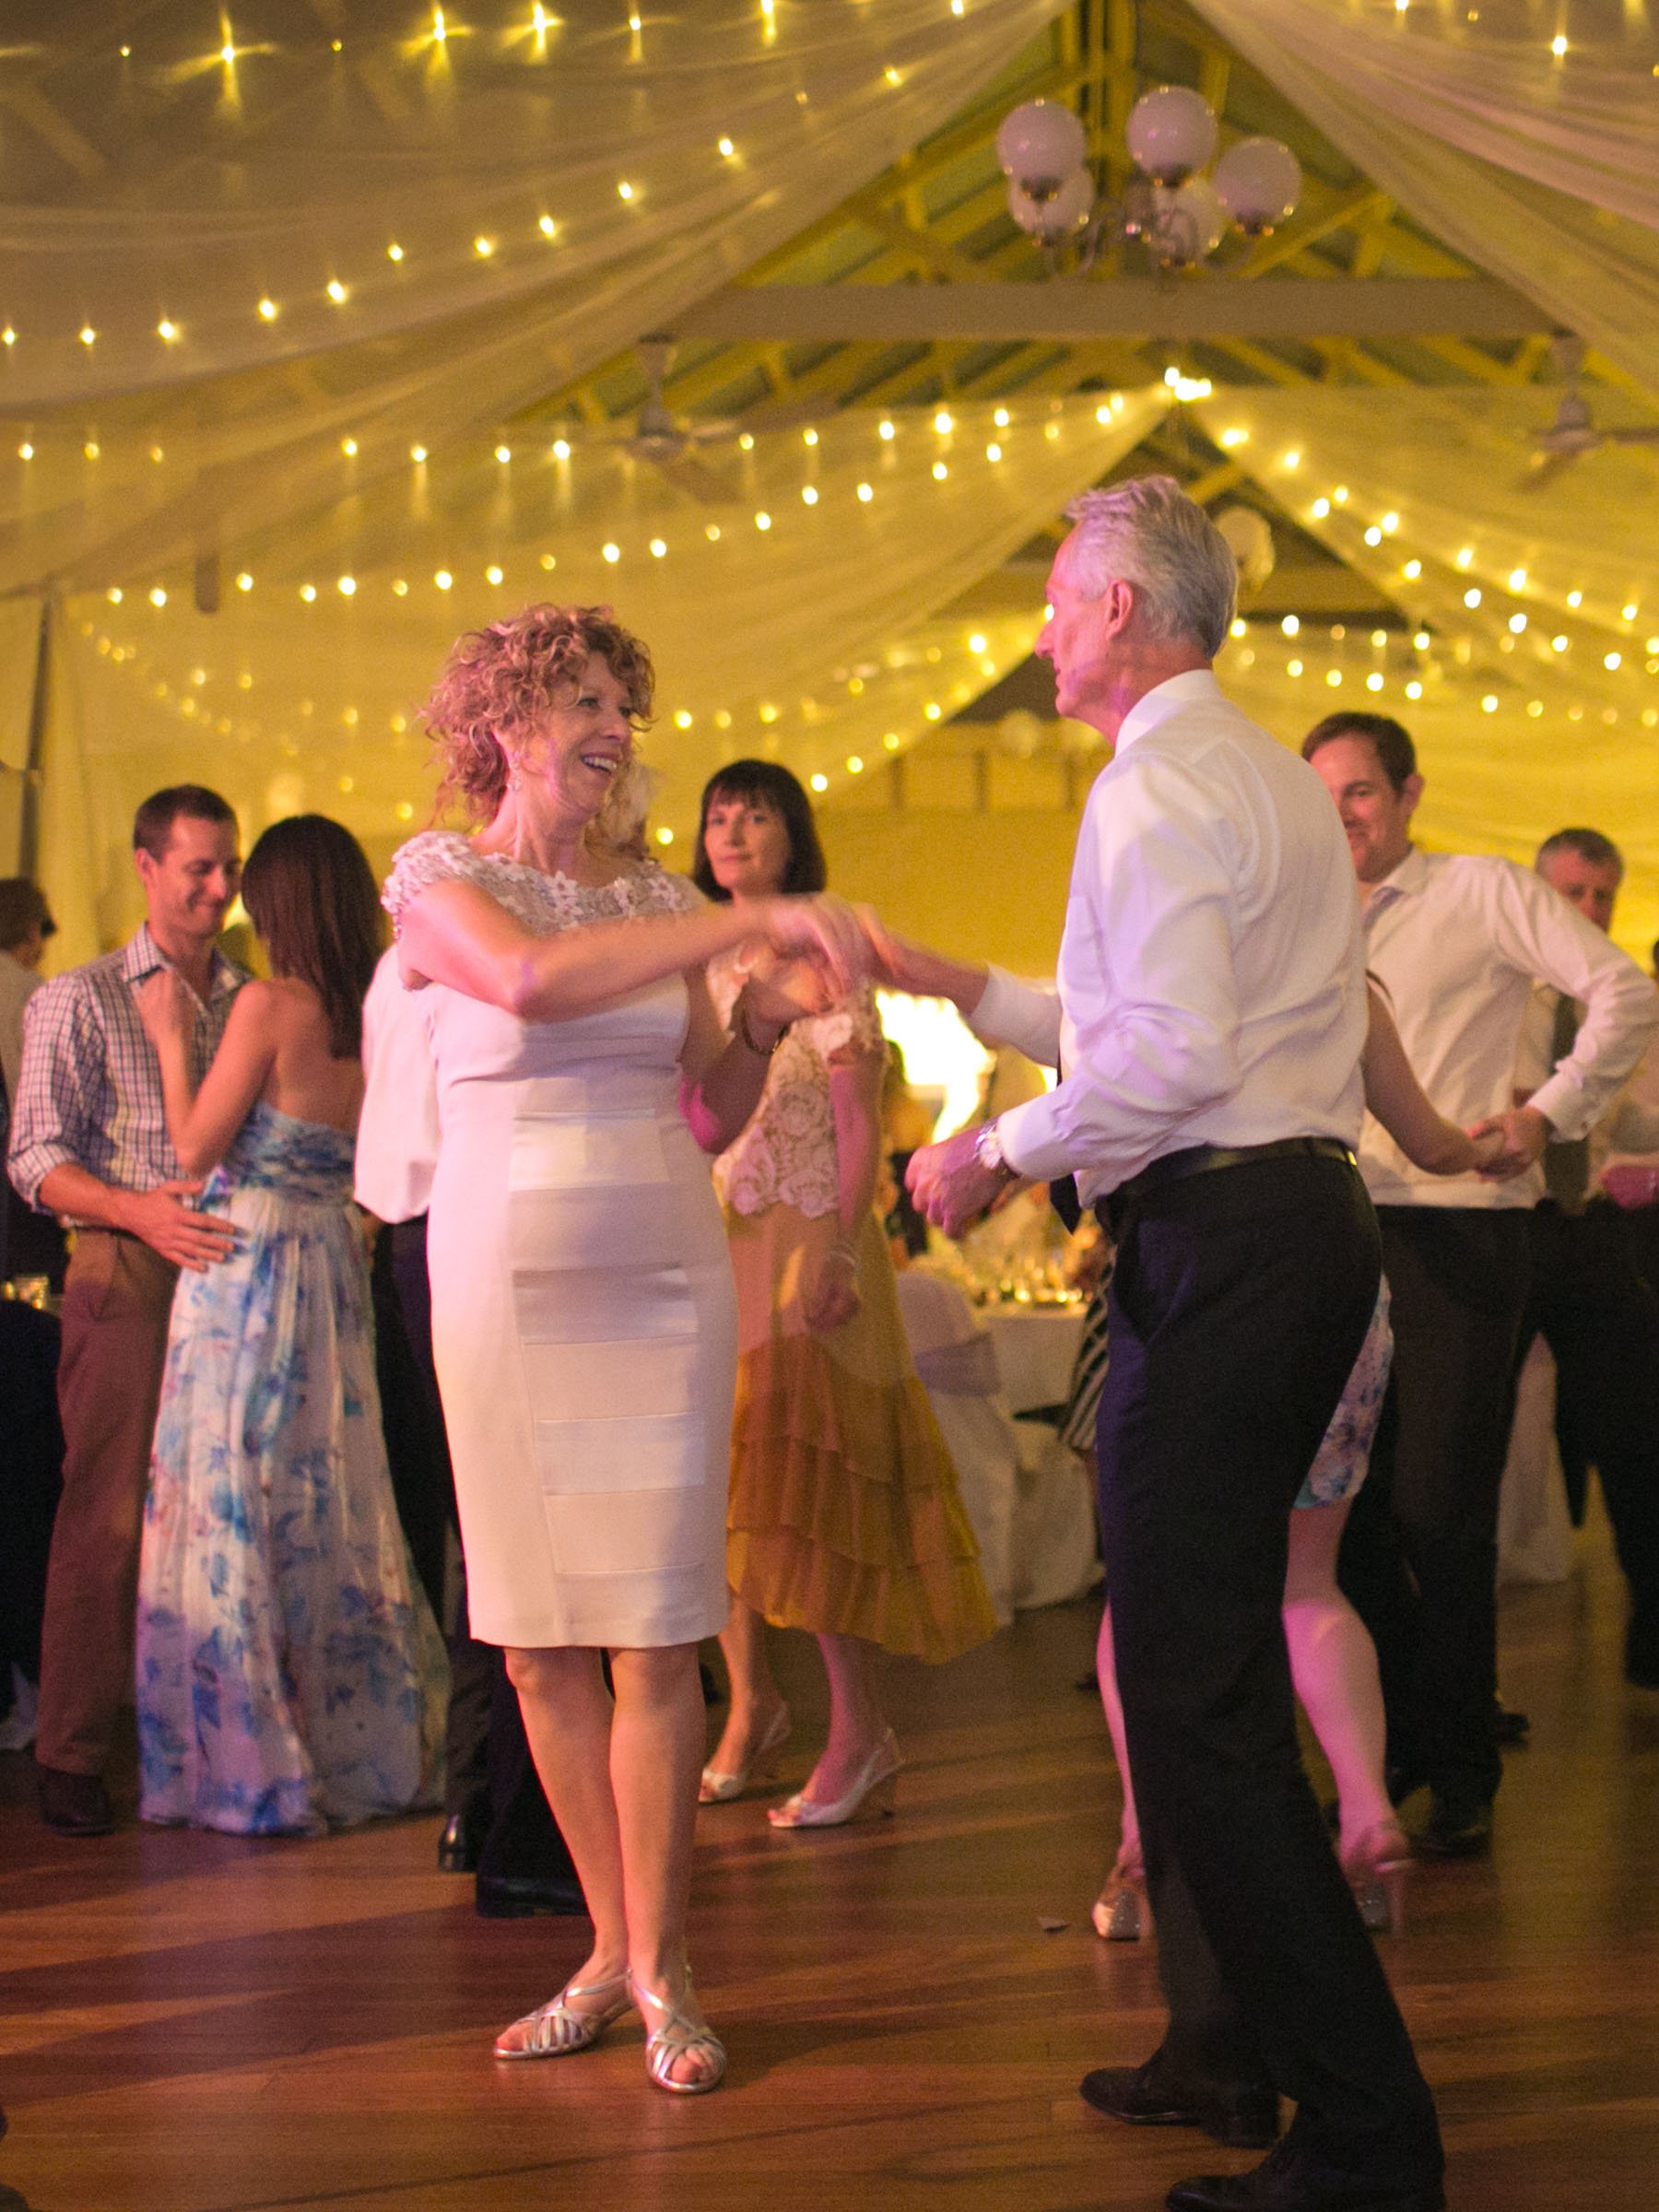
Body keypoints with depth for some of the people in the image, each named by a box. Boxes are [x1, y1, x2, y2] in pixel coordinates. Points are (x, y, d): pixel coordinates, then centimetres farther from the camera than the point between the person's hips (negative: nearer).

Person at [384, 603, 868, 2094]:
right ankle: (614, 1945, 17)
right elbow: (535, 976, -23)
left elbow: (709, 1119, 14)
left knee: (658, 1633, -4)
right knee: (540, 1637, 3)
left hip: (662, 1271, 2)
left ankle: (659, 1971, 4)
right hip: (507, 1277, -1)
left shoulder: (660, 901, 12)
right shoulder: (441, 878, 1)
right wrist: (757, 921, -26)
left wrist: (764, 1022, -6)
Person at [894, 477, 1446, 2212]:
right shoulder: (1265, 774, 21)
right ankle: (1228, 2051, 29)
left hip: (1219, 1248, -11)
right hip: (1304, 1219, 11)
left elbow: (1172, 1056, -23)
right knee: (1212, 1666, 19)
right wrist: (961, 990, 32)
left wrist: (1002, 1149, -11)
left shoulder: (1159, 788, -12)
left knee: (1196, 1702, -9)